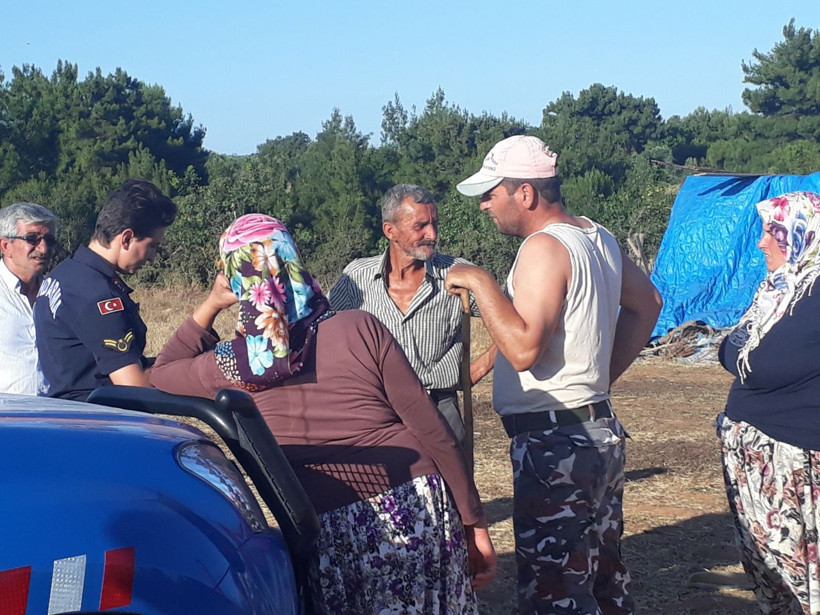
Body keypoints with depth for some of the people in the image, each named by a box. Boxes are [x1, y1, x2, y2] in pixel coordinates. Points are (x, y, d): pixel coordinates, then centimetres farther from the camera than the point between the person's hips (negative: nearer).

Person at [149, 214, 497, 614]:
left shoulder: (229, 367, 1)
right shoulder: (359, 329, -3)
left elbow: (162, 373, 24)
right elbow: (430, 428, -3)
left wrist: (211, 305, 20)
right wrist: (473, 522, 3)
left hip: (332, 537, 1)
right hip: (418, 508, 0)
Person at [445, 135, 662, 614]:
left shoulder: (544, 248, -17)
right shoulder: (598, 238, 11)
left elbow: (524, 348, -26)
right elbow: (647, 303, 25)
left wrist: (480, 282, -17)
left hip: (555, 444, -10)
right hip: (602, 432, 10)